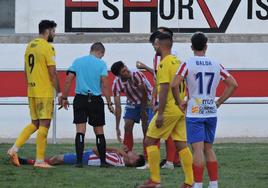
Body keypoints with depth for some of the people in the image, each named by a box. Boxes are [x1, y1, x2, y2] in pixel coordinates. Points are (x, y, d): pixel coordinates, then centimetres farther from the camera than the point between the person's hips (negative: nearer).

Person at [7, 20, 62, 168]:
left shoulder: (29, 46, 13)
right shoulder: (47, 47, -12)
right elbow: (52, 73, -14)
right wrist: (59, 92, -8)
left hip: (31, 91, 8)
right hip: (45, 93, -8)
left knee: (34, 123, 16)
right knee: (44, 125, -3)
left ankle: (14, 149, 3)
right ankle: (40, 160, -2)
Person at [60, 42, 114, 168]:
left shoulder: (77, 62, 7)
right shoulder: (101, 64, 0)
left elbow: (68, 80, 2)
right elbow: (105, 84, -7)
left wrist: (64, 98, 9)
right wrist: (109, 103, -4)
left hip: (80, 99, 1)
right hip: (96, 100, -1)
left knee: (80, 131, -3)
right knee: (99, 132, 9)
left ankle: (79, 161, -11)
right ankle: (103, 161, 13)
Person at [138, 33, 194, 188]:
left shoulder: (164, 64, -13)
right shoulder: (177, 62, 14)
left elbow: (164, 89, -19)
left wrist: (160, 113, -19)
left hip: (169, 110, -8)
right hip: (180, 110, 8)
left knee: (150, 140, -1)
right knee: (181, 144, 8)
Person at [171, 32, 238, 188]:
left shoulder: (188, 64, -6)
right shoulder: (216, 65, 6)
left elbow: (174, 85, -16)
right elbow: (233, 84, 7)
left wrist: (180, 103, -3)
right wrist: (219, 102, 12)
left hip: (194, 112, -4)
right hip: (211, 112, 4)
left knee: (198, 148, -7)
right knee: (208, 148, 13)